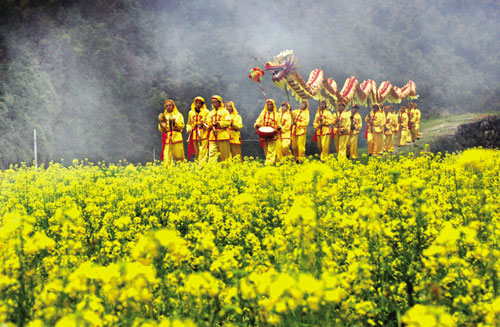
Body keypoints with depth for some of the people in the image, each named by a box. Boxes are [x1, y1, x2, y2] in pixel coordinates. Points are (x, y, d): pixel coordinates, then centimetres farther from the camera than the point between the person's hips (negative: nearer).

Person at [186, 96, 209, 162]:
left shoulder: (206, 112, 3)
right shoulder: (191, 112, 17)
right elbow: (189, 123, 23)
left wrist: (203, 124, -18)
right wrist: (189, 129, 5)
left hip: (203, 135, -4)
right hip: (194, 136, 4)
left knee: (202, 152, -12)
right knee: (196, 153, 6)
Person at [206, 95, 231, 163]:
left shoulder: (225, 111, 4)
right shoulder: (210, 113, 20)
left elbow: (228, 122, -7)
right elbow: (208, 123, 15)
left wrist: (219, 123, -18)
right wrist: (212, 124, -8)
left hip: (223, 136, -4)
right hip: (212, 136, 4)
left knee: (225, 155, 0)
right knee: (212, 153, -8)